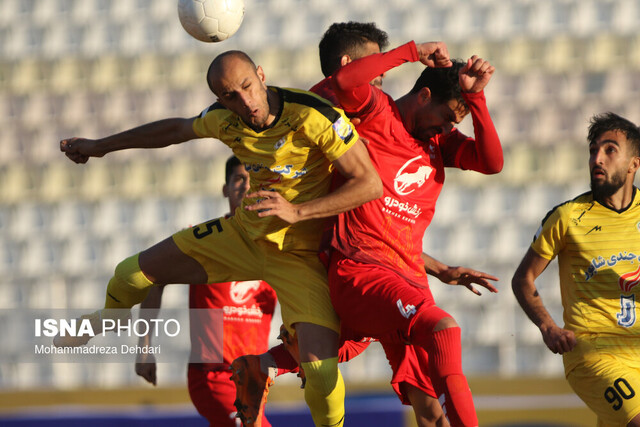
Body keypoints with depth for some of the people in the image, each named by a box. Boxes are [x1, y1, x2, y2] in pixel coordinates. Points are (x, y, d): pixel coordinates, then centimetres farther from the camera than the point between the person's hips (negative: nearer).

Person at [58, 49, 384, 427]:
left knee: (321, 369, -24)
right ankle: (107, 319, 49)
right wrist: (100, 146, 22)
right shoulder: (226, 119, -10)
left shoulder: (315, 116, -29)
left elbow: (370, 184, -26)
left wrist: (297, 212, -35)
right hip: (245, 233, 5)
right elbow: (176, 130, 13)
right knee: (132, 274, 10)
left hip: (298, 254, -5)